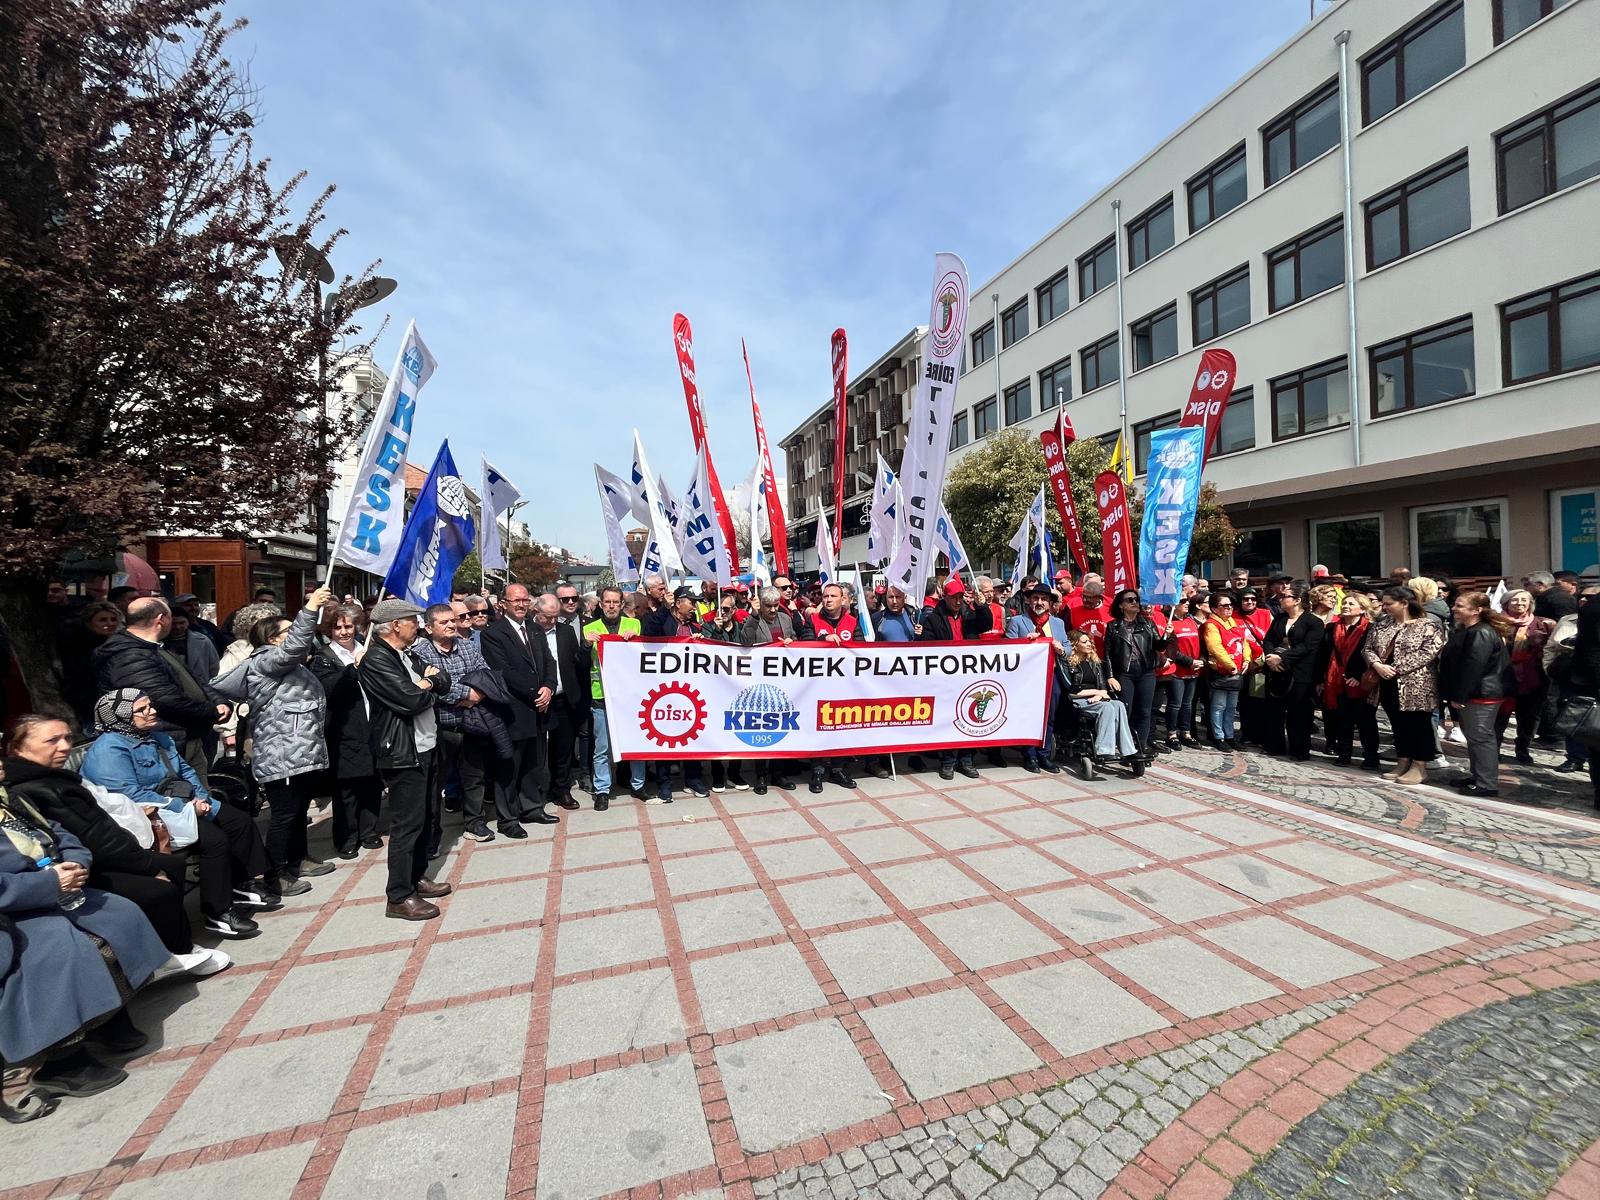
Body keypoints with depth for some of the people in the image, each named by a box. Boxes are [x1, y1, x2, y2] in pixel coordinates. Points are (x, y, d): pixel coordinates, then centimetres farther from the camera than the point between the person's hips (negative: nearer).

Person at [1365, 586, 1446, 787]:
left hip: (1417, 686, -6)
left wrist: (1397, 668, -19)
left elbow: (1428, 653, -17)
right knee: (1398, 724, 13)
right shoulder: (1381, 623, 9)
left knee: (1419, 725, 3)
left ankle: (1420, 767, 13)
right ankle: (1403, 763, 24)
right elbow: (1368, 648, 6)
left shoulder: (1428, 625, -8)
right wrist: (1378, 665, -14)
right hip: (1389, 684, 6)